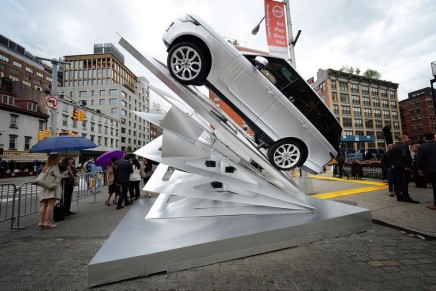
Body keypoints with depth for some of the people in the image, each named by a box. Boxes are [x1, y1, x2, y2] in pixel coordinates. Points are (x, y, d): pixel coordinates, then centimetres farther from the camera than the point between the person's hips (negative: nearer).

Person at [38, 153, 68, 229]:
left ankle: (41, 222, 6)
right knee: (50, 205, -7)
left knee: (43, 205, 5)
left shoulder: (46, 167, 21)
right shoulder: (55, 167, -5)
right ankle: (48, 222, -6)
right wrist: (65, 172, 3)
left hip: (45, 188, 8)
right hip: (53, 187, -8)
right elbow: (59, 176, -15)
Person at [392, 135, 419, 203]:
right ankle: (405, 197, 3)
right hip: (404, 166, -8)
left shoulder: (394, 146, 12)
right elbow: (405, 156, -26)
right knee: (405, 181, -2)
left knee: (398, 181, 10)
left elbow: (393, 156, 15)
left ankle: (399, 196, 15)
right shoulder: (404, 146, -15)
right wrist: (407, 166, -21)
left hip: (397, 166, 8)